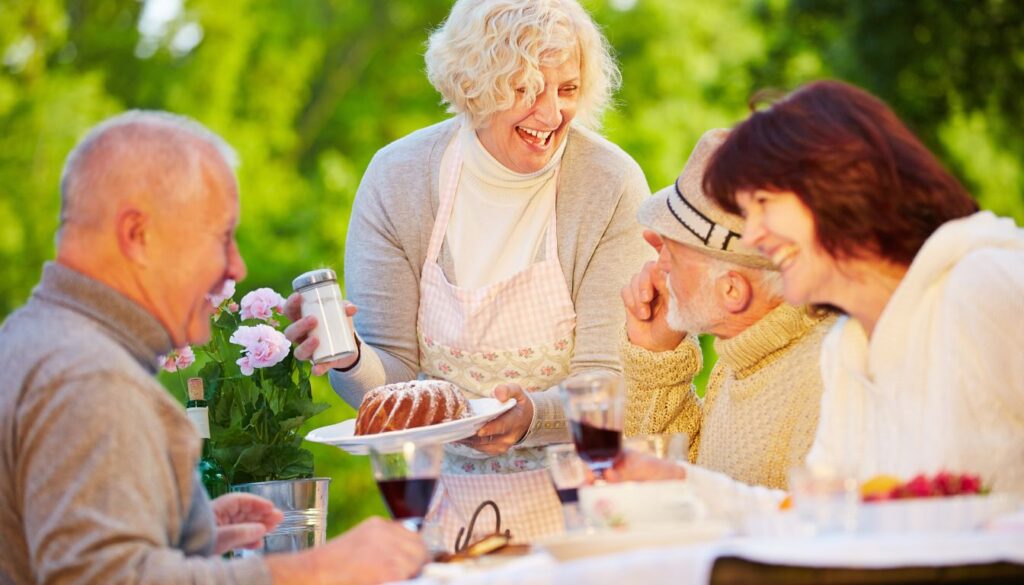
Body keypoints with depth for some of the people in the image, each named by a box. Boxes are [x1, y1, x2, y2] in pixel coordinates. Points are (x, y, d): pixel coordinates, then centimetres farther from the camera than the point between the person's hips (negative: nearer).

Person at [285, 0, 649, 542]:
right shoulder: (397, 179, -3)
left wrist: (532, 415, -32)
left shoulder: (612, 186, -8)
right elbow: (394, 376, -2)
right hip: (444, 494, 3)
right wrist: (351, 361, -25)